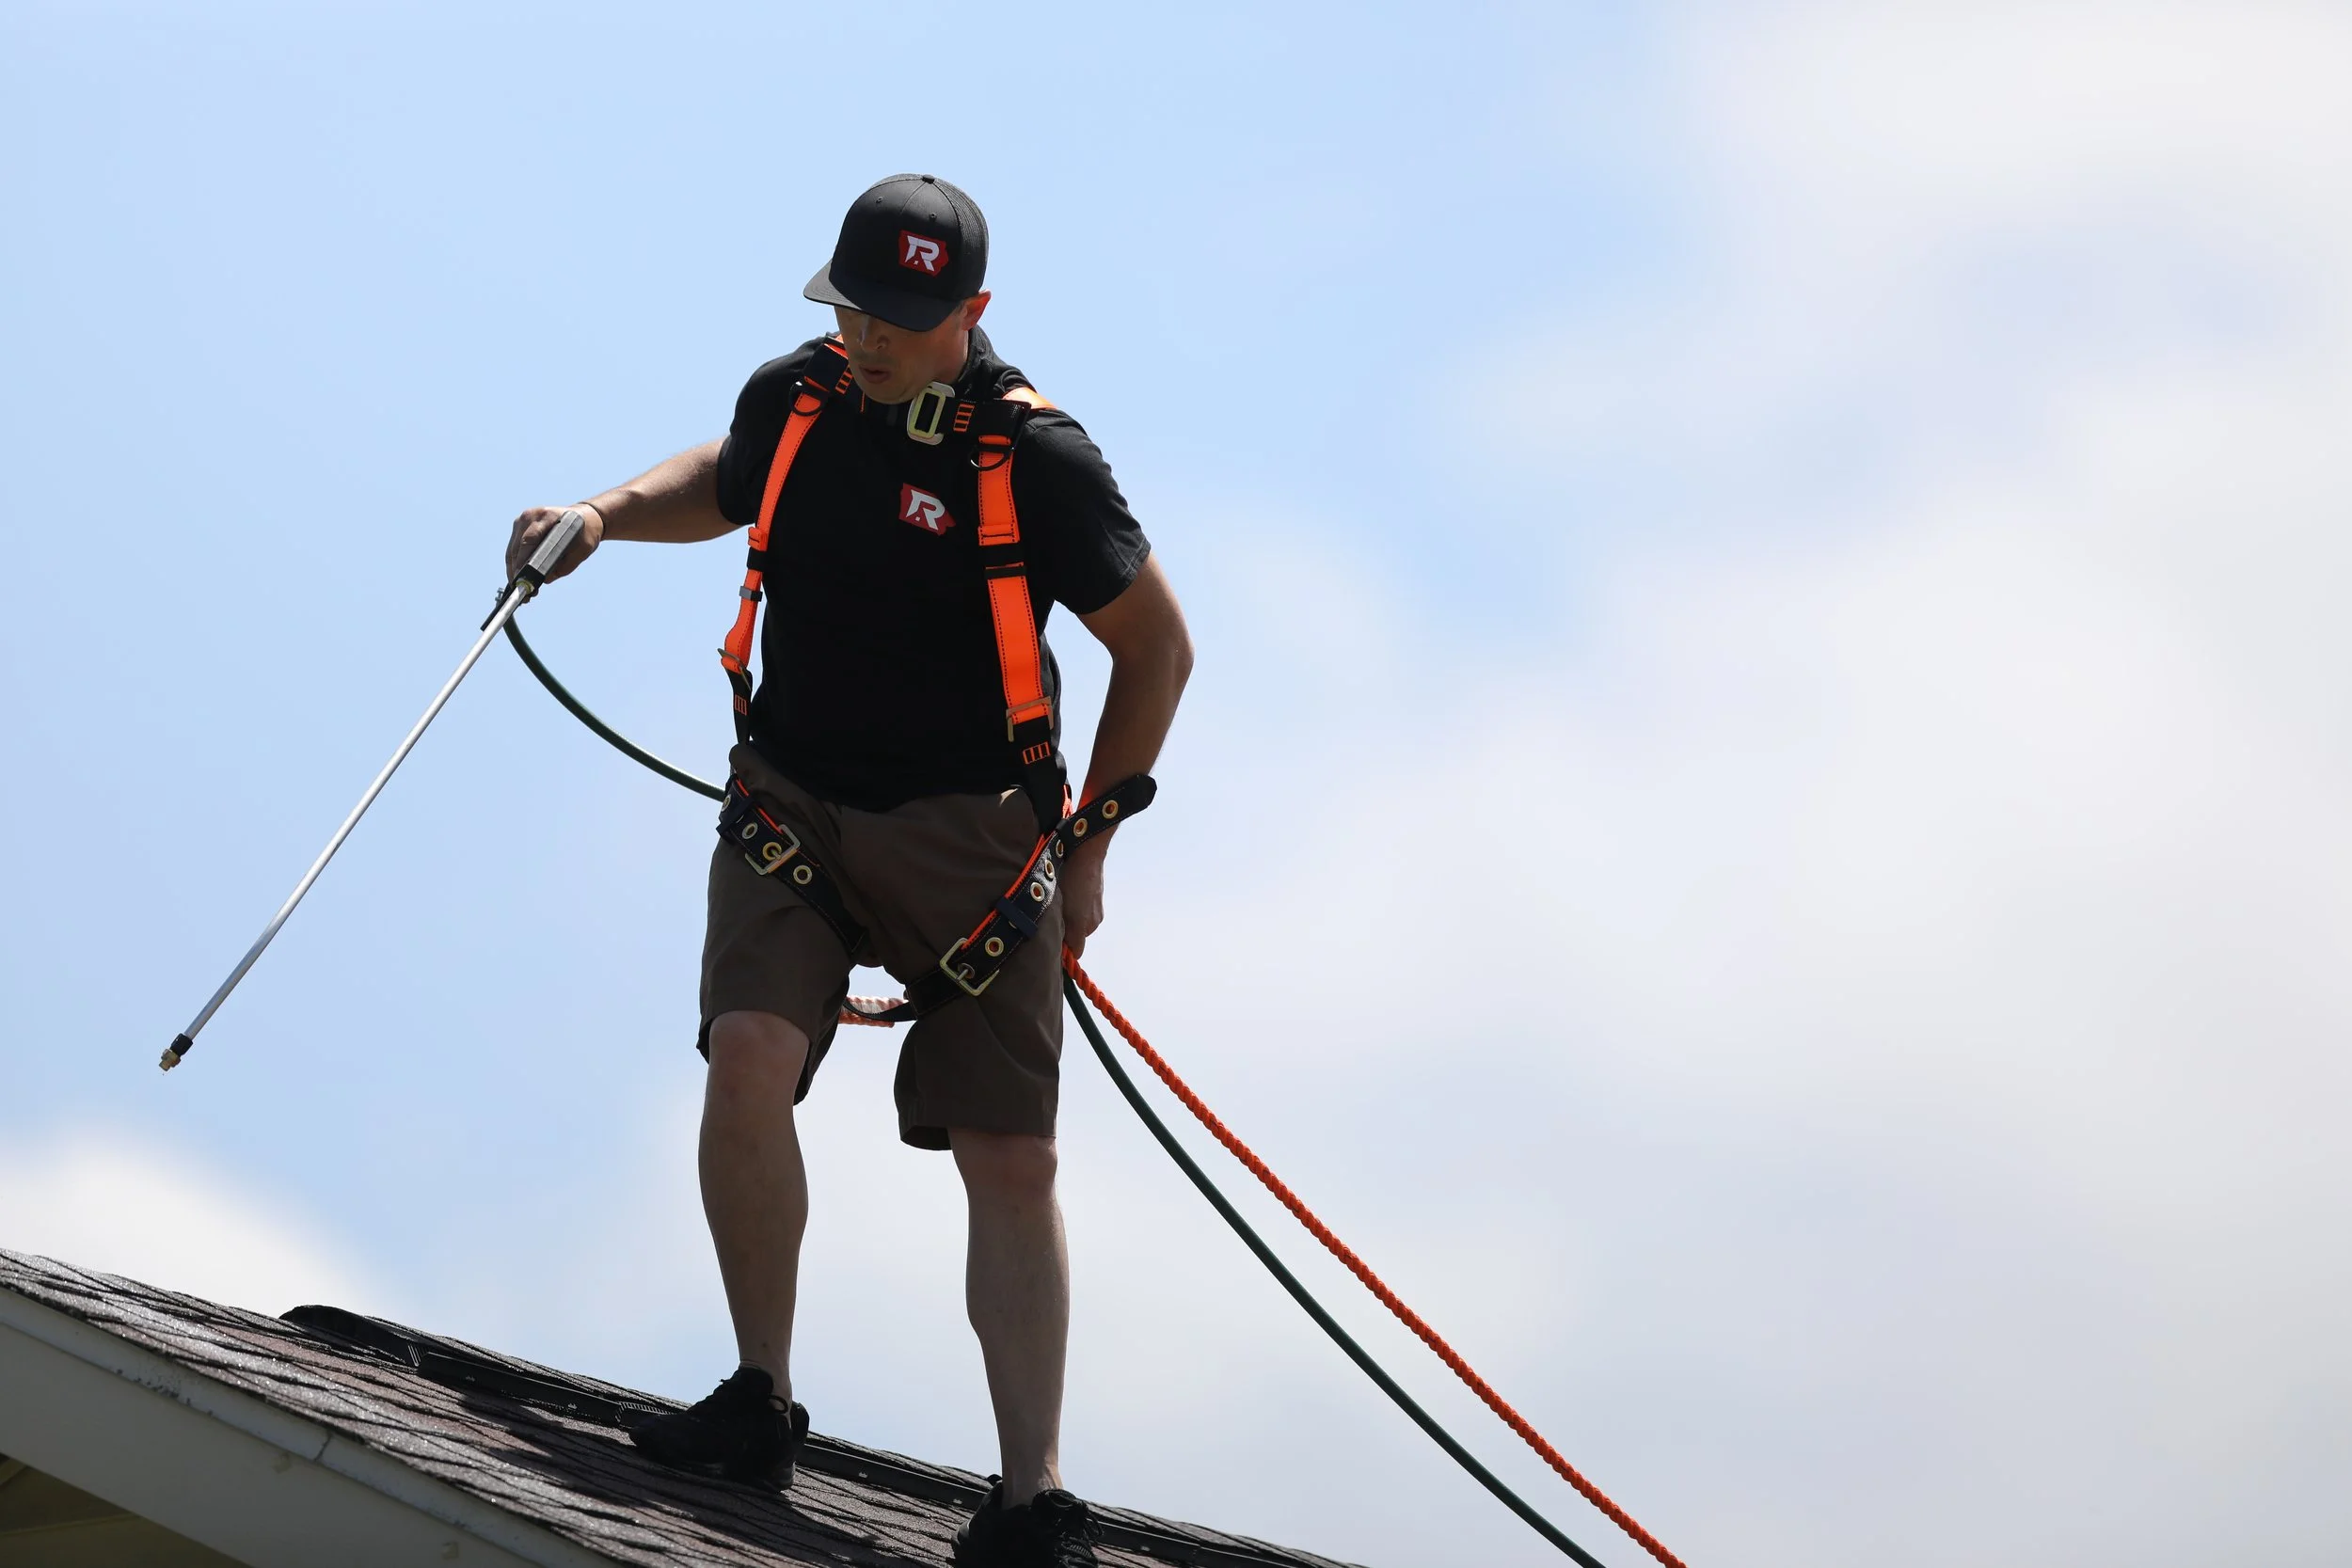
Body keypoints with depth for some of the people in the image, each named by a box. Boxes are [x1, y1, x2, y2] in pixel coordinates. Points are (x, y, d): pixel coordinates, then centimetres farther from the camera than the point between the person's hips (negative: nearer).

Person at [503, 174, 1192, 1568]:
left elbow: (1156, 643, -2)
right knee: (749, 1052, -23)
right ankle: (762, 1405, -11)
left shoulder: (1034, 454, -12)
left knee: (1011, 1159, -8)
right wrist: (610, 511, 7)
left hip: (969, 831, -3)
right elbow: (726, 481, 28)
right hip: (793, 800, 3)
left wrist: (1086, 851, -1)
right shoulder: (794, 399, 2)